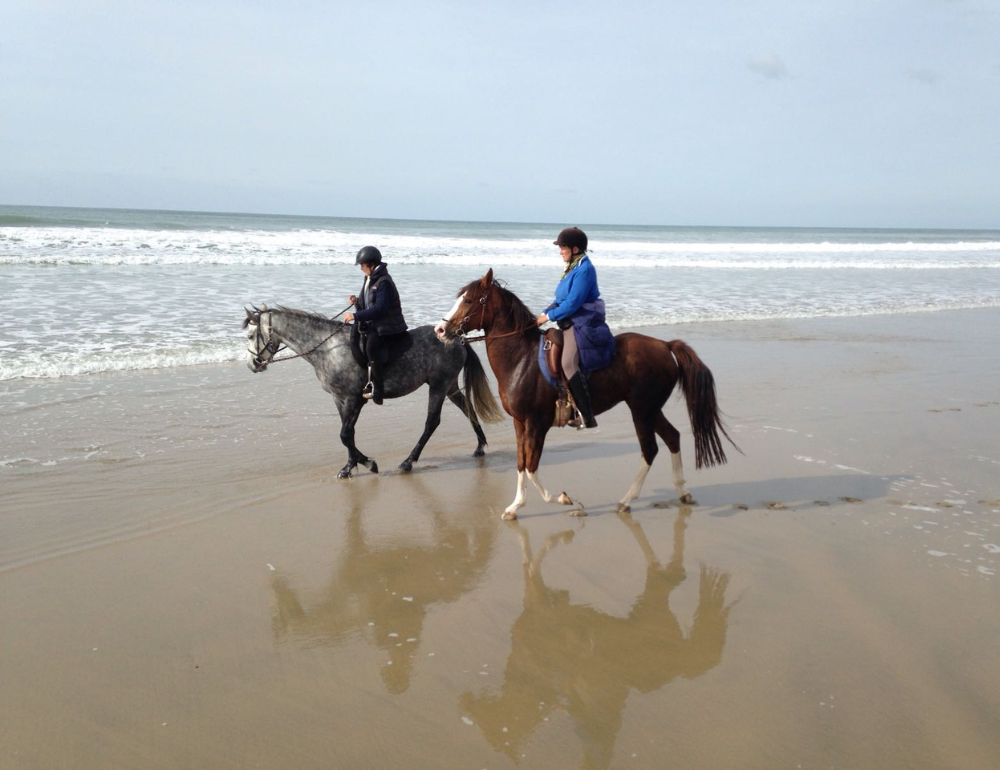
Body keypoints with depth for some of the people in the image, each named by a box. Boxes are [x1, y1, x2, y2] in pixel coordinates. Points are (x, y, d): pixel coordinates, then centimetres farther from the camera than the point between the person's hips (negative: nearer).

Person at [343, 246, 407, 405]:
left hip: (386, 325, -11)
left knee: (371, 345, -31)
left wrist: (356, 316, -27)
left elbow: (379, 309, -27)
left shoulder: (383, 282, -18)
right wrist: (357, 301, 1)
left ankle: (376, 389, -31)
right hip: (373, 324, 11)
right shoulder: (370, 279, 12)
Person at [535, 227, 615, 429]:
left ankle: (587, 417, -28)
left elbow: (573, 303, -19)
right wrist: (543, 313, 9)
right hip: (572, 323, 11)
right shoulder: (574, 268, 17)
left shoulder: (584, 270, -14)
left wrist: (549, 316, -11)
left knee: (569, 363, -28)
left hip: (583, 324, -11)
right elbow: (561, 299, 21)